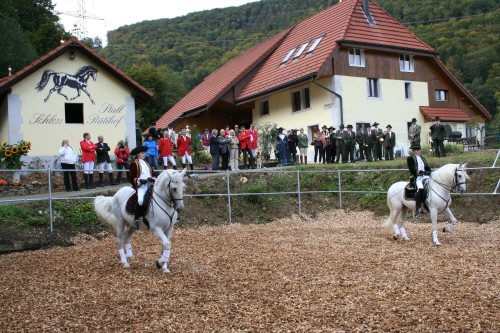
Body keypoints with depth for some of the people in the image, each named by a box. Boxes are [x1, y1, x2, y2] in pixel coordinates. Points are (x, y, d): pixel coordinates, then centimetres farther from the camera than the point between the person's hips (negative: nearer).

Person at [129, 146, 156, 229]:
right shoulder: (134, 164, 3)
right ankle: (136, 219, -22)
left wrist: (153, 179, -3)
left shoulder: (146, 164, 23)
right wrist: (140, 181, -17)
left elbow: (153, 174, 20)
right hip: (140, 186, -7)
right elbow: (131, 178, -4)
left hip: (150, 185, 7)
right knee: (140, 200, -34)